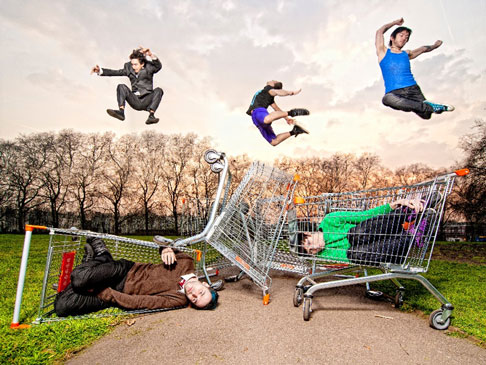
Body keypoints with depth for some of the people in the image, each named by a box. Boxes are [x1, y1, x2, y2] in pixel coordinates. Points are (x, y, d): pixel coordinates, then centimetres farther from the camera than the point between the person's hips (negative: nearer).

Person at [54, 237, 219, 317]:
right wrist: (167, 249, -19)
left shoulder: (177, 300, -20)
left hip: (119, 292, -3)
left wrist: (103, 293, -21)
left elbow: (136, 302, -22)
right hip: (126, 269, 3)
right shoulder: (186, 262, -9)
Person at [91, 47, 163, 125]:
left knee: (158, 90, -27)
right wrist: (100, 70, -7)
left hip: (147, 101, -2)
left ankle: (151, 115, -42)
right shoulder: (129, 68, 10)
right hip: (135, 100, 2)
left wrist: (151, 55, -36)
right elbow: (115, 72, 5)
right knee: (121, 86, -17)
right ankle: (121, 112, -37)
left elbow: (159, 66, -19)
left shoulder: (149, 67, 1)